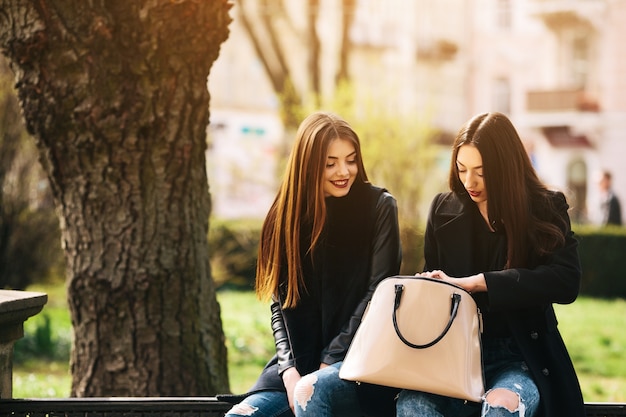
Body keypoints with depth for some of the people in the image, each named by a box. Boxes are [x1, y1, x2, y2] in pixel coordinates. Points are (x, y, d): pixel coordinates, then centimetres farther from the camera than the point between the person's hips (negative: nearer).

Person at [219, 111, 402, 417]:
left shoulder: (379, 206, -1)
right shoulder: (286, 217, 8)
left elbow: (379, 291, -7)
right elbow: (281, 302, 6)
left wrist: (330, 361, -12)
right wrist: (290, 370, -10)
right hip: (300, 360, 3)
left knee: (311, 391, -33)